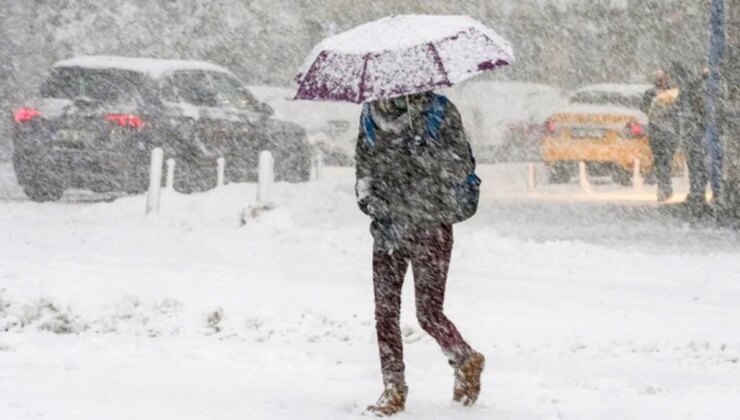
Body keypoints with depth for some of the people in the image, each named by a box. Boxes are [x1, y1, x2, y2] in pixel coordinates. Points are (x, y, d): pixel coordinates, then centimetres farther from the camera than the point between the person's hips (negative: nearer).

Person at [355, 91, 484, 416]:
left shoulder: (439, 112, -4)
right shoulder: (370, 116, 9)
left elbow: (461, 167, -7)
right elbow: (363, 164, 18)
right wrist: (366, 196, 1)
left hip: (430, 227, -4)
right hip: (388, 227, 4)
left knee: (429, 313, -4)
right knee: (385, 311, 0)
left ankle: (467, 362, 23)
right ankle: (393, 388, 10)